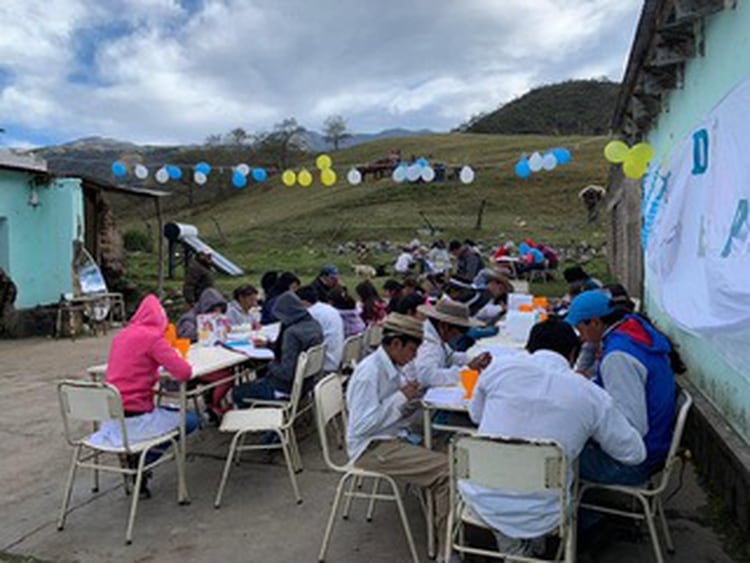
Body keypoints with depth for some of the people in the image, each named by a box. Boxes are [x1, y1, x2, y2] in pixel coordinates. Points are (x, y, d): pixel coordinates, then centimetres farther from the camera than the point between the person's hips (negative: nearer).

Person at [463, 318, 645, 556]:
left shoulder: (499, 369, -6)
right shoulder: (592, 396, -9)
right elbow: (635, 454, 4)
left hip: (481, 501, 1)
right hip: (537, 519, 0)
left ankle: (515, 551, 25)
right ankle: (531, 549, 32)